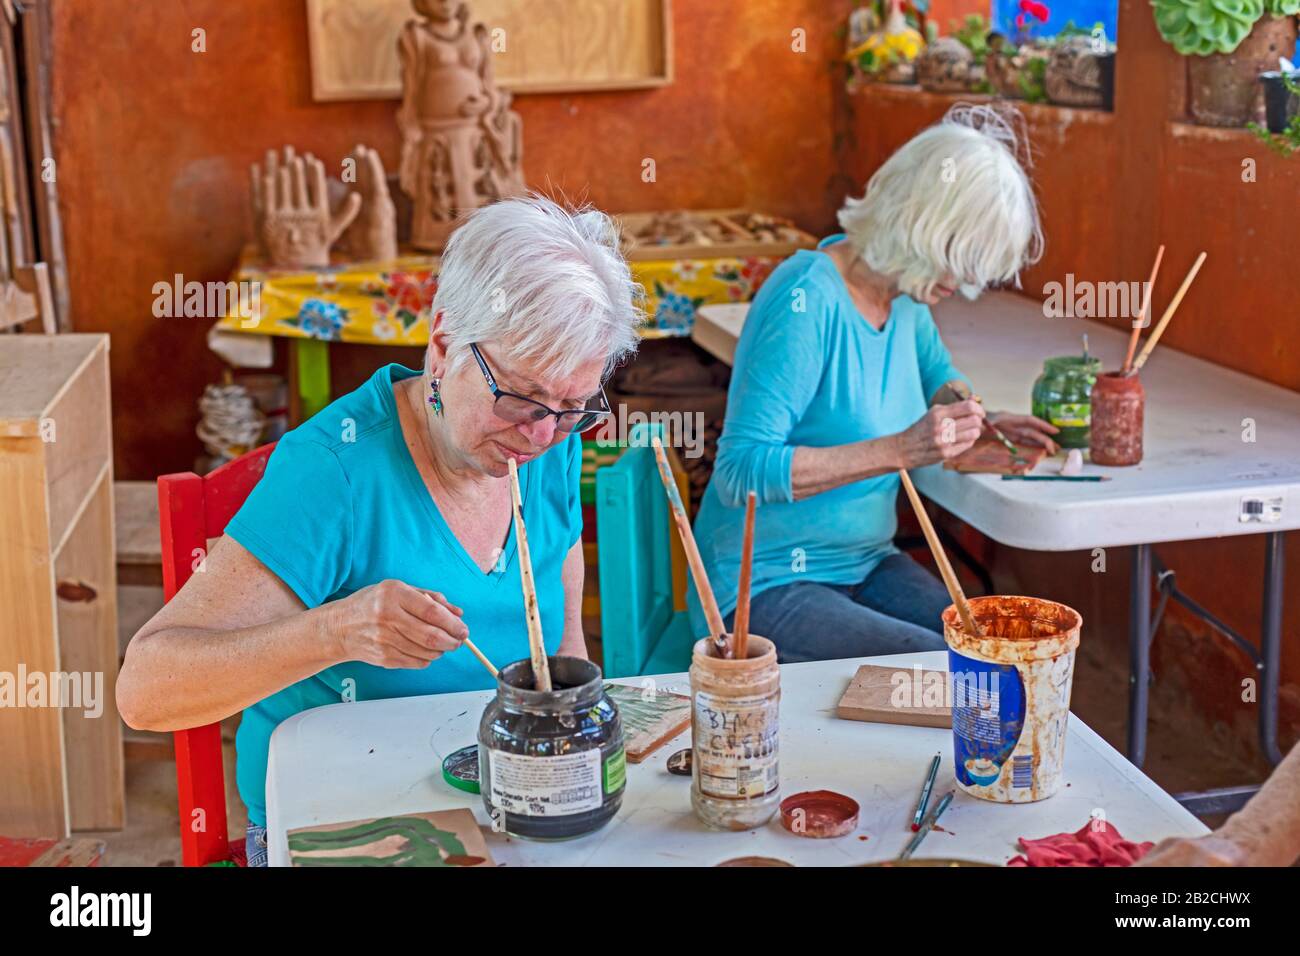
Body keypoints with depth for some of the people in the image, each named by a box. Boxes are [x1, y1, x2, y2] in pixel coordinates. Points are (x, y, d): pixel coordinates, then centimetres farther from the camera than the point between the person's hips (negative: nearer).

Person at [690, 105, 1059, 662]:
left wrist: (978, 420, 4)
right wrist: (900, 451, -31)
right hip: (767, 589, -8)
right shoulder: (808, 298, -21)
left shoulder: (905, 291, 3)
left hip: (866, 564, 8)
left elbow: (937, 374, 27)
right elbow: (740, 470, -26)